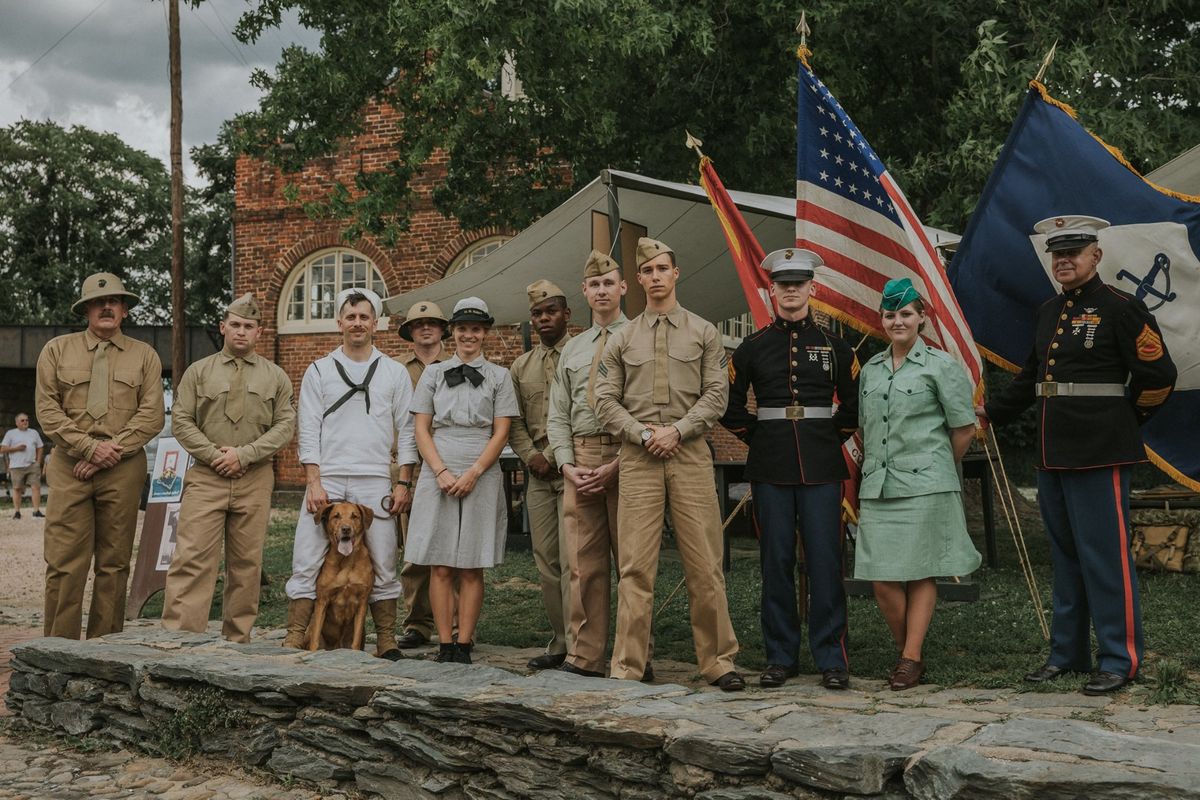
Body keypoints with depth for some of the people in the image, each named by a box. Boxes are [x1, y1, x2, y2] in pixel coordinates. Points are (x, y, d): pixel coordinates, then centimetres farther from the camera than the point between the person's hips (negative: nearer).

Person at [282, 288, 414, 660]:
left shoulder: (395, 373, 9)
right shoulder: (318, 371, 8)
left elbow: (406, 431, 8)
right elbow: (309, 432, 3)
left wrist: (402, 483, 0)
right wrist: (314, 483, -6)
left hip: (376, 483, 0)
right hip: (327, 480, 0)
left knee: (382, 566, 3)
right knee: (307, 563, -3)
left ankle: (387, 641, 12)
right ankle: (295, 639, 5)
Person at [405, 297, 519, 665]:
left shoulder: (499, 376, 9)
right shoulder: (433, 373, 12)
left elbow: (501, 433, 2)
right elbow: (421, 430, 7)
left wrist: (472, 473, -10)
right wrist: (442, 472, -7)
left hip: (481, 478, -1)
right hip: (437, 477, 1)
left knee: (472, 568, 0)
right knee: (440, 567, -1)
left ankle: (464, 645, 4)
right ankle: (444, 644, 4)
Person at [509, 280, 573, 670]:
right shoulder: (521, 367, 17)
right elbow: (514, 421, 16)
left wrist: (555, 456, -11)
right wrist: (531, 455, 0)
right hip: (538, 474, 6)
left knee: (571, 559, -10)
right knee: (546, 561, 7)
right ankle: (559, 642, 16)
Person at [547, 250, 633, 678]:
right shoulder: (572, 349, 18)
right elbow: (557, 416, 15)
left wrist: (619, 464, -13)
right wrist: (568, 464, -1)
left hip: (626, 457, -4)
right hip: (579, 459, 5)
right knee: (583, 562, 5)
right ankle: (584, 656, 11)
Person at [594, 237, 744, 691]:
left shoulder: (703, 333, 10)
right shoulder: (623, 339, 12)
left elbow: (716, 394, 3)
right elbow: (606, 400, 7)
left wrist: (676, 431, -9)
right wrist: (643, 434, -7)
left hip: (690, 454, 0)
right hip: (637, 456, 1)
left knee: (704, 564, 0)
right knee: (635, 565, -1)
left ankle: (718, 661, 9)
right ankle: (628, 666, 4)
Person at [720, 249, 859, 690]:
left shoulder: (834, 345, 7)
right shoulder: (752, 347, 6)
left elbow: (854, 405, 15)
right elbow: (730, 406, 12)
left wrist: (832, 439, 8)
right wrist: (758, 438, 6)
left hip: (822, 468, 0)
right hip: (771, 470, 1)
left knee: (825, 561, -2)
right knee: (776, 562, 4)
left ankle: (832, 658, 6)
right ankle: (780, 657, 14)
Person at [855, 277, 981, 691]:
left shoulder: (940, 365, -1)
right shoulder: (870, 369, 14)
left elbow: (964, 428, 2)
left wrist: (936, 468, 9)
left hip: (924, 486, -4)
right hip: (877, 486, 5)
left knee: (920, 574, 0)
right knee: (881, 578, 0)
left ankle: (912, 659, 7)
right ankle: (905, 650, 18)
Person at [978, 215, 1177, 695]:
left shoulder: (1120, 308, -7)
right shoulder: (1048, 313, 15)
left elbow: (1159, 375, -7)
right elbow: (1031, 377, 23)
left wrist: (1122, 419, 4)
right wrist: (990, 413, 18)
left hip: (1099, 454, -8)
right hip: (1053, 453, 8)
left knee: (1105, 554, -4)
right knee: (1065, 555, 14)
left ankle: (1119, 660, 6)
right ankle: (1067, 652, 23)